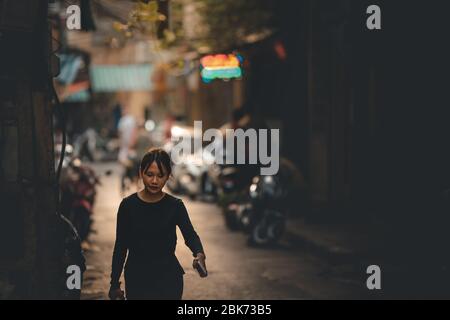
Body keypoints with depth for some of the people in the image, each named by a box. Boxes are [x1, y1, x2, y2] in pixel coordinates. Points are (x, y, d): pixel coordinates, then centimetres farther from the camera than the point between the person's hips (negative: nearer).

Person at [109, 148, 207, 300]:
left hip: (168, 278, -1)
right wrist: (115, 283, -1)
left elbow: (190, 235, -18)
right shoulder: (128, 205, -3)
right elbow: (120, 246, 2)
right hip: (136, 279, 1)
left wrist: (199, 254, -40)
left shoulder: (175, 206, -4)